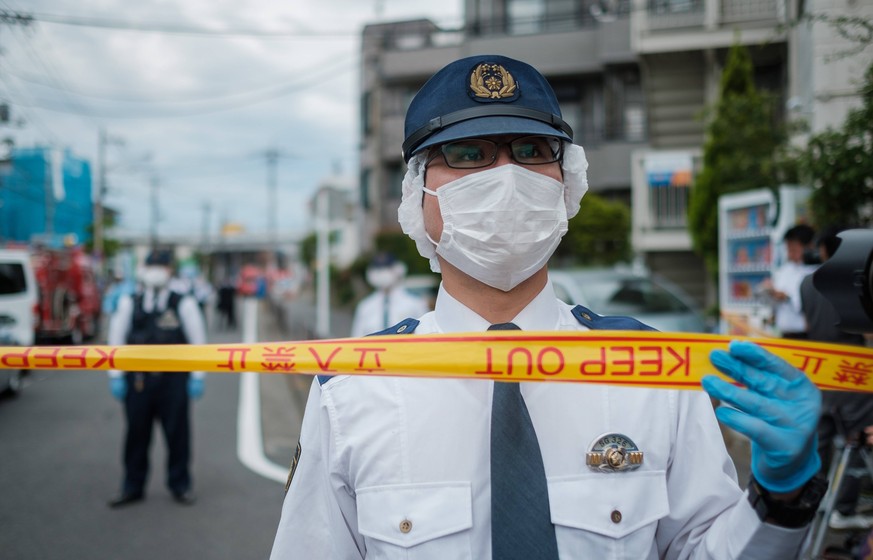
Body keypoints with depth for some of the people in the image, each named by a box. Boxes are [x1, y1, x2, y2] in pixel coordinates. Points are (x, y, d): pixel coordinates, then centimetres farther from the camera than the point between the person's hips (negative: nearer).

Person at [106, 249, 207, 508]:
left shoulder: (183, 304, 1)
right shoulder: (129, 303, 6)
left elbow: (198, 341, 2)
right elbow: (116, 340, 9)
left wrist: (197, 378, -2)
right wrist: (115, 376, 4)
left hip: (173, 380, -2)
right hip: (137, 378, 2)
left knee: (177, 434, 5)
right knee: (136, 433, 8)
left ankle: (180, 486, 19)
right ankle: (133, 488, 21)